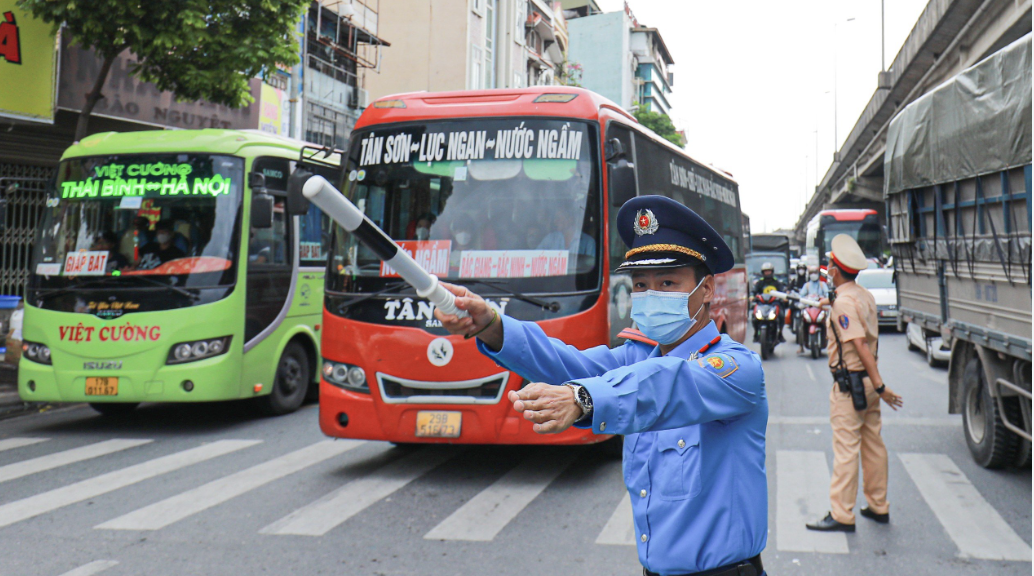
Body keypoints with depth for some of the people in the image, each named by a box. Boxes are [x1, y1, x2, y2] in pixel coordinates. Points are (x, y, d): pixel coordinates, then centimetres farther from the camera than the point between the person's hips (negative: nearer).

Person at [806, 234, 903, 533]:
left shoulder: (843, 302, -19)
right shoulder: (865, 296, 9)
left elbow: (860, 346, -23)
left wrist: (880, 386, -23)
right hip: (867, 380, 9)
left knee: (845, 448, -5)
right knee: (873, 444, 14)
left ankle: (841, 515, -1)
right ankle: (878, 507, 23)